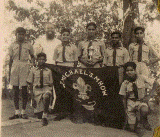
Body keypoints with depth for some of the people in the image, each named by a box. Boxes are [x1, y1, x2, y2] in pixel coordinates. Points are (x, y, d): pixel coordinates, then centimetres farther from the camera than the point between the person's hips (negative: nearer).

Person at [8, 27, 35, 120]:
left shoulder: (28, 45, 6)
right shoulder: (13, 45, 9)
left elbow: (33, 57, 16)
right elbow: (11, 60, 11)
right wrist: (9, 72, 7)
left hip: (25, 68, -1)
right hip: (15, 67, 1)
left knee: (24, 90, 0)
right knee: (15, 90, 4)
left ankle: (23, 112, 10)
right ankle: (17, 112, 11)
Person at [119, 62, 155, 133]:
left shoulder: (142, 78, -11)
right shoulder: (125, 84, -8)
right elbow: (124, 98, 2)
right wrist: (126, 109, 3)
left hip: (141, 101, -1)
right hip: (131, 102, 1)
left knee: (145, 111, -38)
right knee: (132, 128, -1)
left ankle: (143, 120, -5)